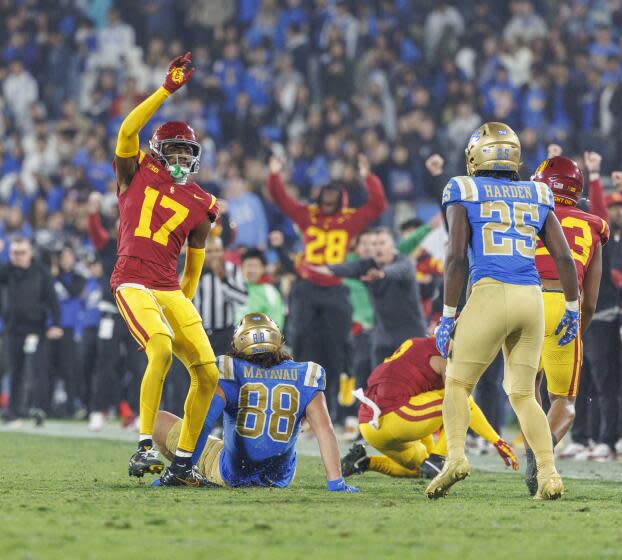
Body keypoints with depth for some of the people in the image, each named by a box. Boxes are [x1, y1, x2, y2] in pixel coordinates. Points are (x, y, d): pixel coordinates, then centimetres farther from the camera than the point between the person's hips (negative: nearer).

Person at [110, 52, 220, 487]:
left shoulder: (199, 205, 15)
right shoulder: (137, 174, 8)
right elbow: (128, 130, -10)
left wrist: (183, 306, 20)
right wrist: (168, 90, -12)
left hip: (172, 291, 5)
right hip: (133, 283, -5)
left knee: (208, 374, -3)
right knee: (162, 348, -30)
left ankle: (183, 463, 8)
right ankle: (145, 447, -27)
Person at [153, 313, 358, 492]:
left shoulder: (231, 373, -9)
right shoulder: (304, 377, -3)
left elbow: (202, 424, -16)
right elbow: (324, 430, -10)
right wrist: (335, 481, -10)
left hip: (231, 475, -3)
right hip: (279, 478, 3)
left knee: (159, 420, 9)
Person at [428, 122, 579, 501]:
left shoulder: (464, 193, 6)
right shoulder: (537, 197, 16)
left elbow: (456, 256, -3)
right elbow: (564, 258, 12)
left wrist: (448, 316, 0)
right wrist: (573, 309, 22)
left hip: (490, 295, -3)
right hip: (532, 299, 3)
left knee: (458, 383, 9)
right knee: (523, 394, 13)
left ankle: (456, 455, -14)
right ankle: (549, 473, -2)